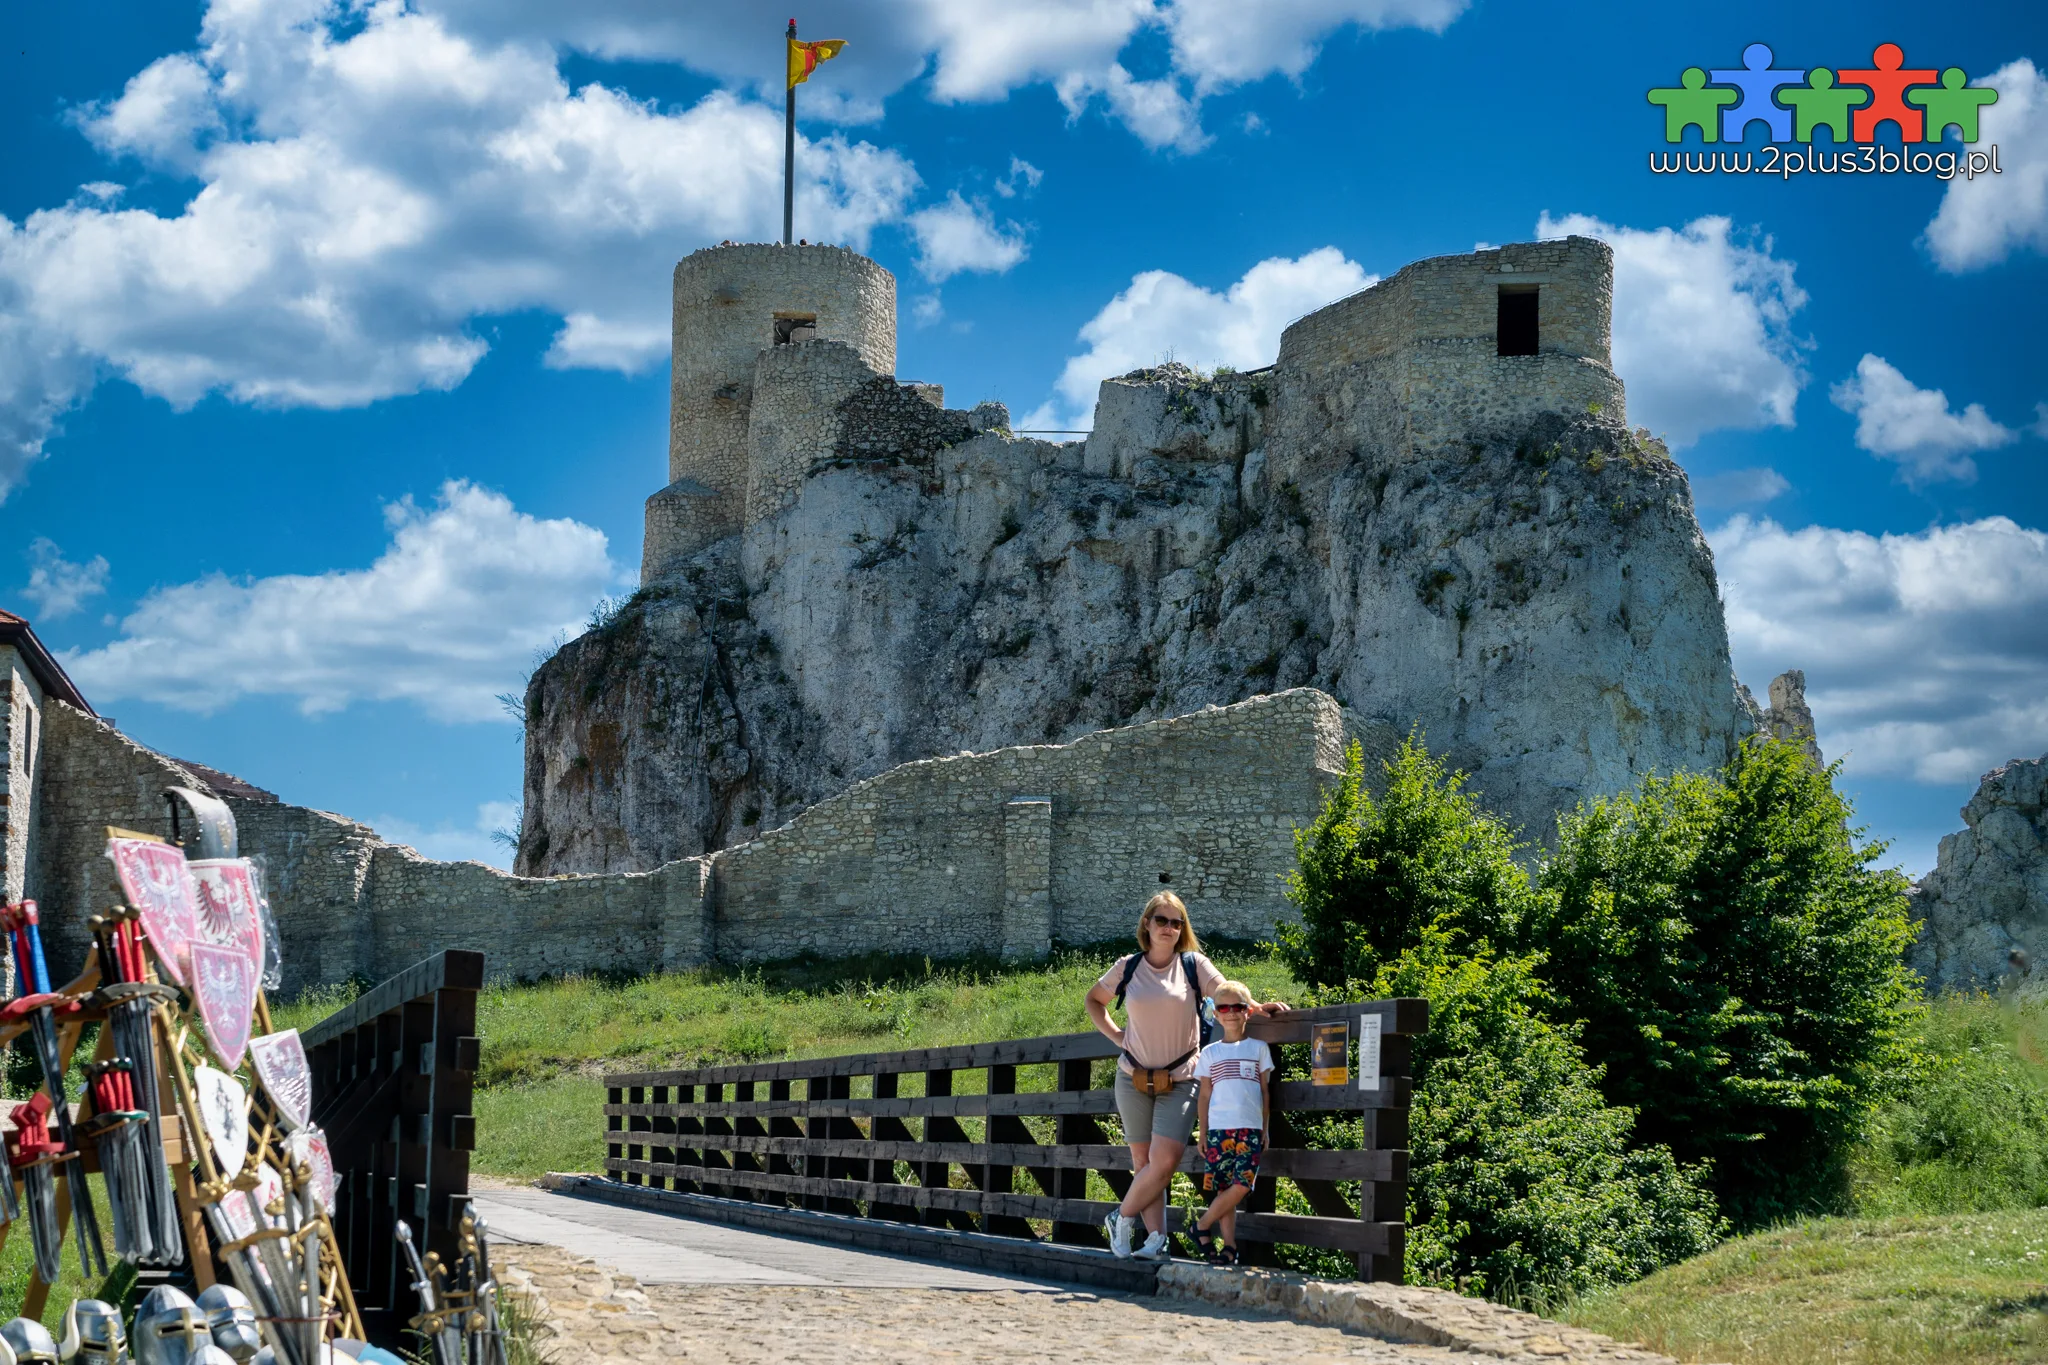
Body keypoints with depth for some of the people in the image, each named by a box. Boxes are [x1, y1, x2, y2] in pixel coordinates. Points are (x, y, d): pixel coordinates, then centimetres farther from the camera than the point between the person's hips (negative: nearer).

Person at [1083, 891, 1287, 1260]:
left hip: (1179, 1081, -2)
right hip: (1134, 1078, 2)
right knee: (1143, 1162, 2)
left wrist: (1257, 1007, -25)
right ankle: (1156, 1237, 6)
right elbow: (1094, 1000, 21)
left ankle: (1122, 1218, 4)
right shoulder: (1127, 967, 5)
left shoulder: (1194, 964, 1)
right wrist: (1114, 1035, 8)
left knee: (1164, 1161, -14)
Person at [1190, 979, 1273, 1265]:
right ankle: (1229, 1246, 5)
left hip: (1250, 1128, 0)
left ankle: (1202, 1225, 3)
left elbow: (1265, 1091, 13)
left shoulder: (1258, 1048, 12)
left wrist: (1265, 1130, 8)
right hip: (1218, 1128, 0)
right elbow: (1204, 1096, 12)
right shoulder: (1209, 1053, 12)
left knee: (1241, 1185, -12)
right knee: (1225, 1188, -2)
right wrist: (1203, 1133, 6)